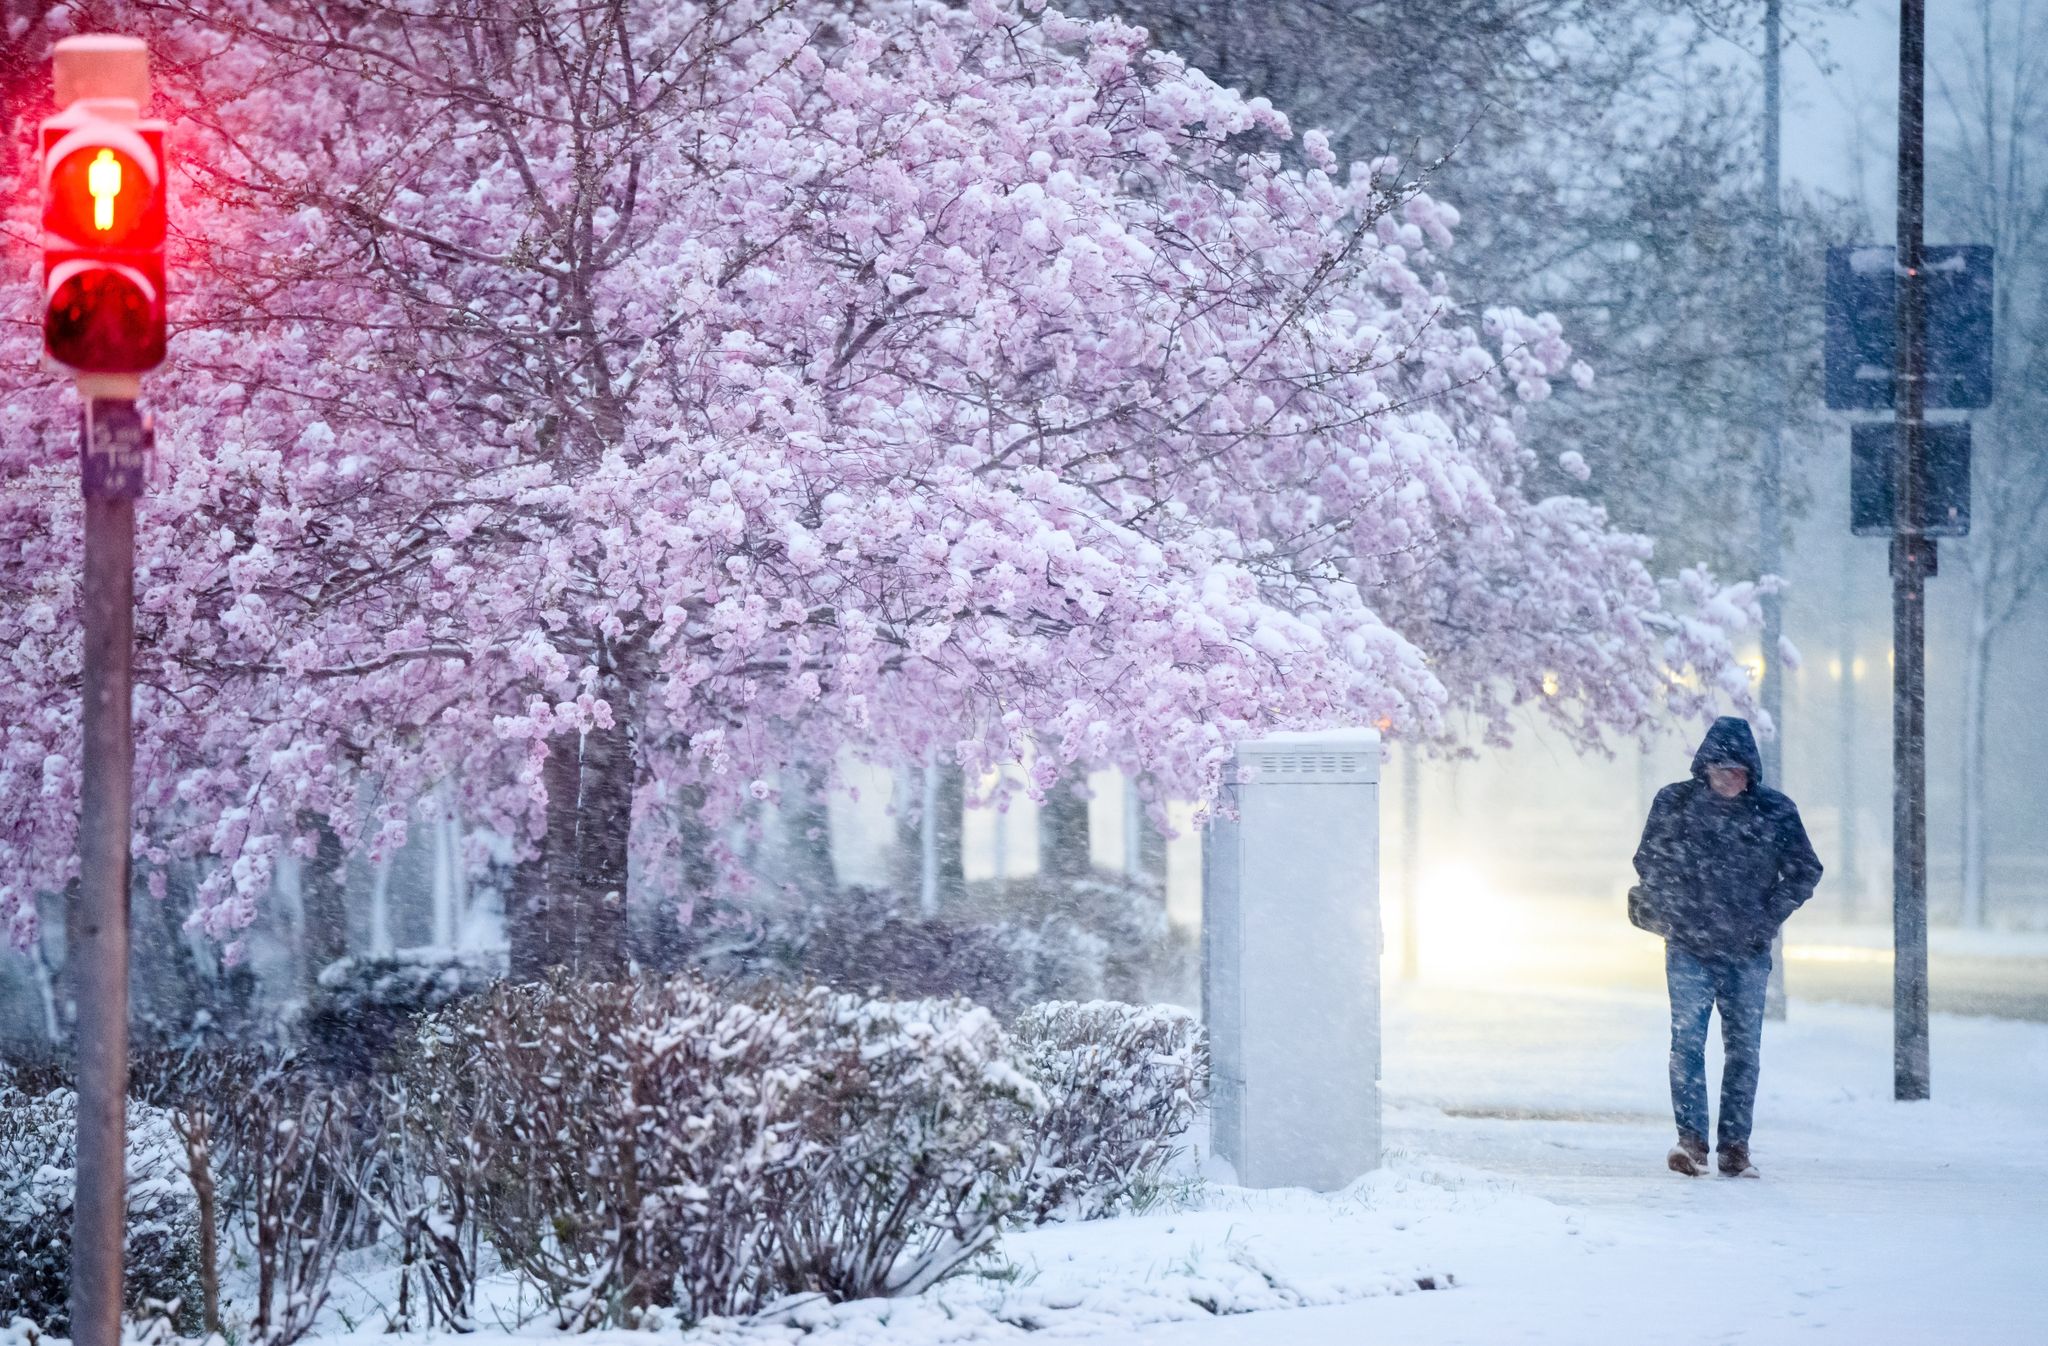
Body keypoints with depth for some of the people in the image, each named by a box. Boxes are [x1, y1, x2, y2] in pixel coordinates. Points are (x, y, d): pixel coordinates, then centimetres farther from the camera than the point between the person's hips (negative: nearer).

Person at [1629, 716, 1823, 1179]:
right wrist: (1672, 914, 0)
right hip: (1688, 947, -1)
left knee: (1744, 1047, 3)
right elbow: (1650, 863, 9)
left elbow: (1805, 871, 9)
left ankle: (1735, 1145, 8)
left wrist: (1767, 918, 1)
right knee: (1688, 1040, -9)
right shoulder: (1674, 803, -1)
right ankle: (1691, 1140, -7)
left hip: (1747, 951, 1)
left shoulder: (1775, 811, 0)